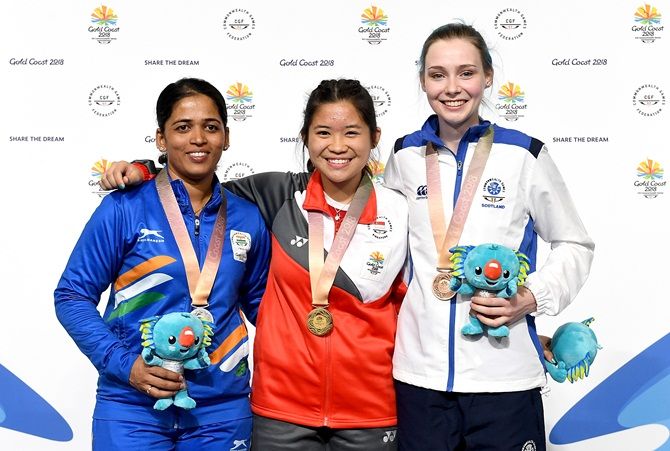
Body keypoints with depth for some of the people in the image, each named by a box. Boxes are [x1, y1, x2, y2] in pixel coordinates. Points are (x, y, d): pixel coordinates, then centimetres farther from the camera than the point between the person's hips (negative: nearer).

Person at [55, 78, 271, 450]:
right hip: (133, 407, -3)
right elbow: (73, 295, -4)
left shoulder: (248, 218, 3)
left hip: (222, 409, 3)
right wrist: (124, 364, -16)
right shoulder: (124, 209, -7)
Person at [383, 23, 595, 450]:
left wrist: (533, 297, -10)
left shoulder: (524, 154, -1)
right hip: (420, 371, 2)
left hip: (504, 374, -2)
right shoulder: (405, 156, 6)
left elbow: (574, 245, 6)